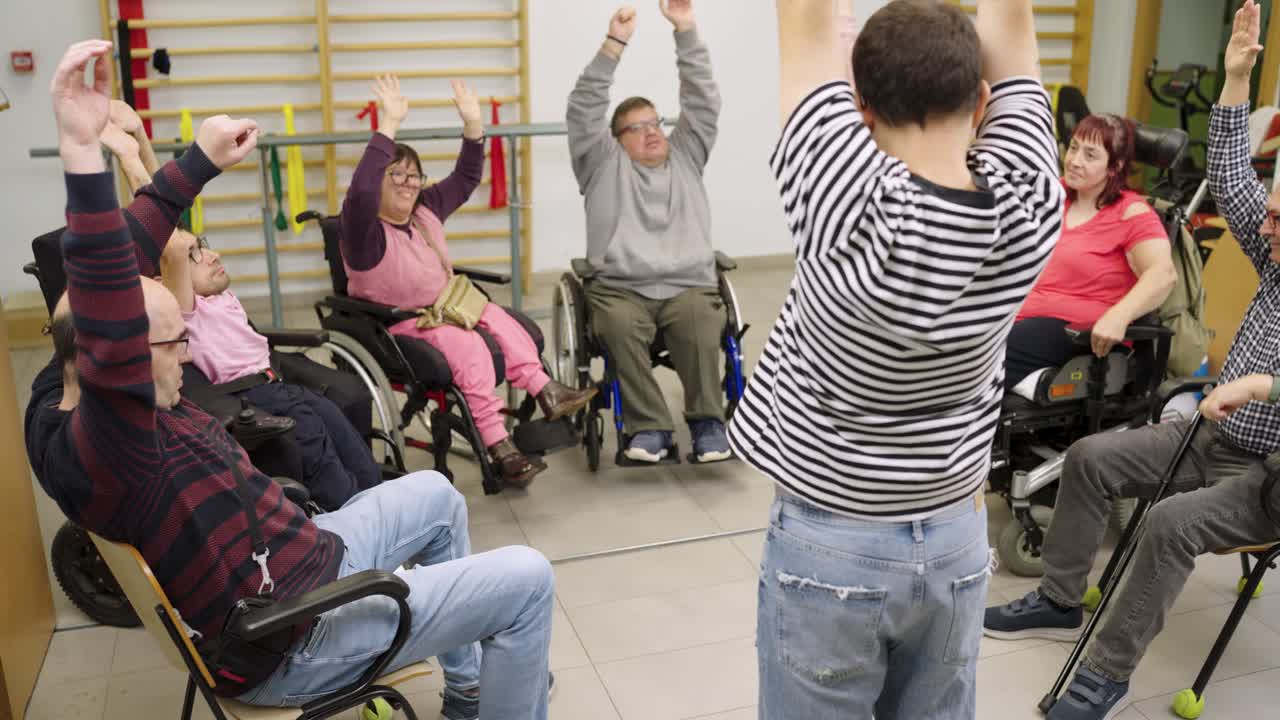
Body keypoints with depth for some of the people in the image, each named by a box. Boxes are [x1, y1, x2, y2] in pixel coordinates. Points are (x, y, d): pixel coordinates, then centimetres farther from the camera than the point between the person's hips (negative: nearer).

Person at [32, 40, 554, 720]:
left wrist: (196, 163, -2)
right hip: (287, 640, -10)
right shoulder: (96, 449, -32)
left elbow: (127, 255, 1)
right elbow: (110, 344, -52)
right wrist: (83, 154, -61)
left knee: (435, 494, 26)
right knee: (526, 579, -10)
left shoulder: (59, 388, -4)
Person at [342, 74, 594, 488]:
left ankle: (543, 391, -15)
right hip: (392, 326, -8)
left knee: (498, 318, -13)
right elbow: (359, 191, -40)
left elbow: (465, 178, 11)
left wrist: (473, 125, -3)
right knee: (467, 345, -29)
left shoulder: (425, 211, 6)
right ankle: (498, 447, -32)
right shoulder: (365, 230, -19)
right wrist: (389, 126, -42)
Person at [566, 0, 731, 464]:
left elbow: (703, 101, 14)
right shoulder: (604, 165, 17)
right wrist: (614, 44, -5)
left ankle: (707, 422, -19)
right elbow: (584, 110, 4)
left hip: (689, 286, 1)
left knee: (701, 324, -31)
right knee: (619, 326, -33)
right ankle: (649, 427, -25)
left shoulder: (685, 157, 24)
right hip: (620, 288, -1)